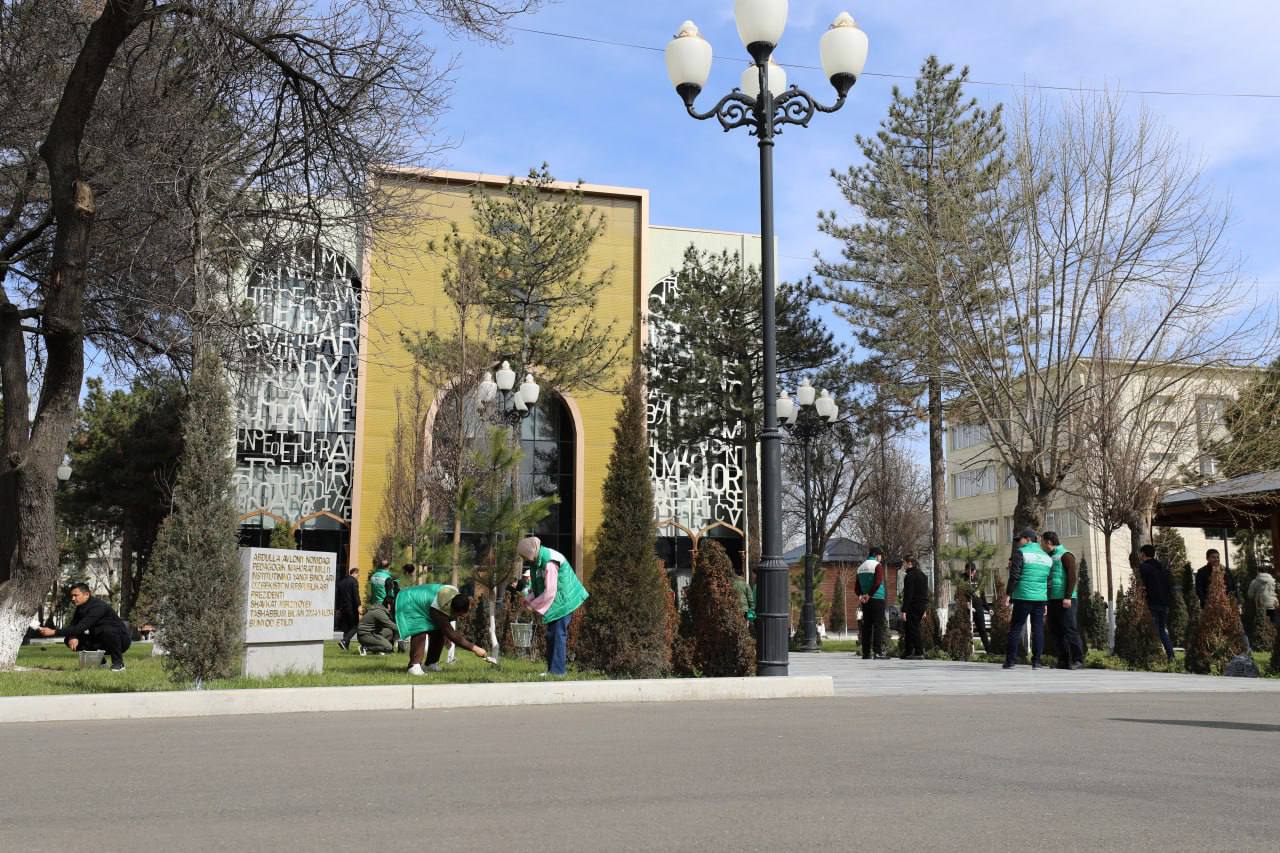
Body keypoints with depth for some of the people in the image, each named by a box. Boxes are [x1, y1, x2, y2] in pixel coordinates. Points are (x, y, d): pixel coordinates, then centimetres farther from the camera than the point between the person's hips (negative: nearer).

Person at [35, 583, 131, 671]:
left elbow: (81, 627, -33)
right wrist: (72, 637, -24)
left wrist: (54, 632, -35)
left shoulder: (98, 606, -25)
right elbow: (72, 625, -1)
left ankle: (118, 663, -20)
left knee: (107, 630, -39)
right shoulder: (80, 608, 2)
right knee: (69, 639, -5)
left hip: (122, 641, -8)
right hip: (101, 642, 8)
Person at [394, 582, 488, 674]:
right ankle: (414, 666, -25)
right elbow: (452, 635, -40)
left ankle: (431, 663, 10)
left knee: (439, 632, -2)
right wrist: (474, 648, -42)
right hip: (409, 603, -8)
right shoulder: (437, 612, -42)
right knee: (420, 632, -28)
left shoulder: (455, 592, -20)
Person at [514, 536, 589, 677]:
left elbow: (550, 592, -24)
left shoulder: (550, 562, -26)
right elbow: (537, 586, 13)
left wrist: (534, 605, -14)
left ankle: (557, 670, -6)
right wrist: (528, 600, -1)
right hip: (554, 602, 9)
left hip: (563, 601, -9)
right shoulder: (537, 560, 2)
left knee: (558, 634, -9)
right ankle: (551, 669, 19)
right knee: (551, 635, 12)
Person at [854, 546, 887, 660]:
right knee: (878, 625, -6)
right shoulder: (878, 565, -6)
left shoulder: (860, 567, 16)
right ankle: (877, 652, -13)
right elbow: (877, 583, -19)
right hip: (877, 599, -6)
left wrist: (860, 595, -3)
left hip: (865, 601, 6)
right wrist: (869, 595, -14)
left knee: (866, 626, 8)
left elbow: (856, 586, 11)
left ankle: (866, 653, 6)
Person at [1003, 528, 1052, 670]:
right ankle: (1036, 661, 5)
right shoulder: (1047, 557, 14)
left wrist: (1008, 594, -5)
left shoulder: (1021, 553, -4)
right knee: (1038, 629, 7)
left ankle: (1010, 661, -1)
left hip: (1023, 596, -5)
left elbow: (1014, 576, -10)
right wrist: (1047, 602, 20)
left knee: (1016, 628, 0)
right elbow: (1050, 581, 16)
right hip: (1041, 598, 5)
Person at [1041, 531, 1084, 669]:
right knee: (1056, 630, 7)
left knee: (1069, 629, -7)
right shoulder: (1049, 557, 21)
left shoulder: (1065, 555, -4)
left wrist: (1068, 597, -19)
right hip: (1052, 599, 8)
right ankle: (1064, 660, 11)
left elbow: (1071, 577, -12)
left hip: (1065, 600, -8)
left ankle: (1078, 659, -3)